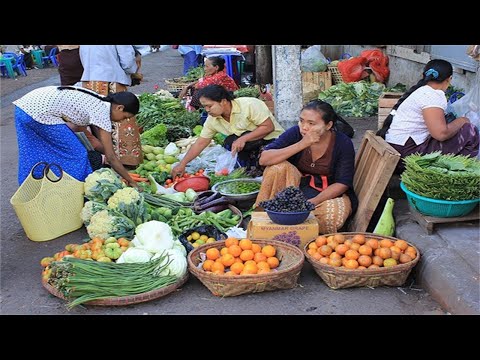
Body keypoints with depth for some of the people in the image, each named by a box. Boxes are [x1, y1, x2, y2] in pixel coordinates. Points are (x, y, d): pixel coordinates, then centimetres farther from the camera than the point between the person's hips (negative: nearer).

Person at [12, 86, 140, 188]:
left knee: (33, 157, 21)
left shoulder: (98, 103, 15)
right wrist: (130, 181, 4)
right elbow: (111, 157, -5)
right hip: (39, 113, -9)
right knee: (76, 155, 2)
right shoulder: (102, 113, -9)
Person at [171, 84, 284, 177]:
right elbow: (201, 143, 1)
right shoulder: (212, 120, -5)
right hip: (252, 147, 7)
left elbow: (269, 126, -24)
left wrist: (243, 139, -32)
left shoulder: (249, 105, -23)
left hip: (272, 140, -6)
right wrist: (182, 164, -5)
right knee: (229, 143, -18)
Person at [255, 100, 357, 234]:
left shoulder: (343, 143, -14)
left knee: (334, 214, -36)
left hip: (331, 193, -1)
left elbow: (342, 183, -14)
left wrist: (312, 202, -29)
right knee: (279, 167, -26)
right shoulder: (295, 133, -12)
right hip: (298, 186, 2)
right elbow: (264, 159, -23)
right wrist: (301, 145, -31)